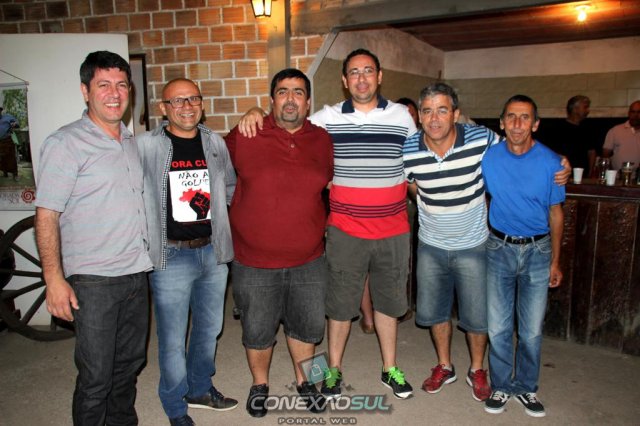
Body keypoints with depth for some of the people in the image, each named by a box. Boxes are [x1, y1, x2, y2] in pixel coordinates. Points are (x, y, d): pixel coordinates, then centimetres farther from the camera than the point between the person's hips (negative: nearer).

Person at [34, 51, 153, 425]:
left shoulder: (131, 142, 11)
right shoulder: (65, 144, -9)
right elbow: (46, 216, -12)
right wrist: (55, 280, -17)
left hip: (137, 272, 7)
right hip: (93, 280, -6)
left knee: (130, 365, 18)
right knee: (96, 377, 2)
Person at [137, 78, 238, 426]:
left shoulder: (215, 143, 7)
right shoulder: (145, 146, -6)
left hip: (213, 251, 5)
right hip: (172, 256, -4)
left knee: (209, 328, 19)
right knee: (173, 339, 5)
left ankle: (200, 389, 41)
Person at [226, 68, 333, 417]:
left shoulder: (322, 141, 1)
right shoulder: (245, 138, -8)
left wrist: (318, 227, 11)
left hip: (308, 261, 3)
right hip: (255, 262, -2)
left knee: (307, 326, 17)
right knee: (258, 332, 14)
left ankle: (303, 380, 43)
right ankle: (259, 384, 41)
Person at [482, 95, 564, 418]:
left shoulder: (551, 162, -9)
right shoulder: (488, 158, -7)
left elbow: (555, 213, 0)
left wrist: (555, 262, 3)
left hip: (538, 249, 0)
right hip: (499, 248, 1)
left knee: (531, 329, 7)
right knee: (498, 327, 4)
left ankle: (526, 387, 28)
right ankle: (501, 386, 24)